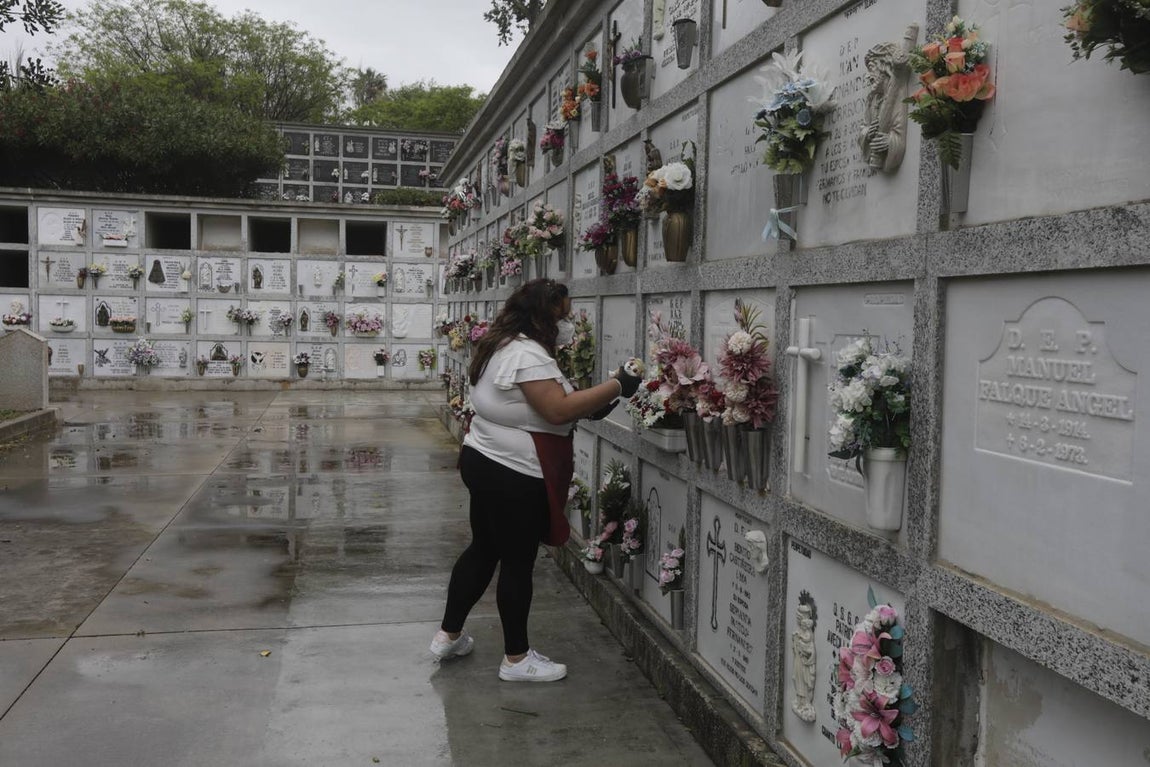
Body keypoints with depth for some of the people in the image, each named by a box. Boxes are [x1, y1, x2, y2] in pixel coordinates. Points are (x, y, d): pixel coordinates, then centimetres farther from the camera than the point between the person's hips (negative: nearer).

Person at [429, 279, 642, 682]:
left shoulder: (505, 346, 12)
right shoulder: (528, 353, -20)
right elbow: (558, 410, -27)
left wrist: (590, 406, 4)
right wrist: (616, 386, -22)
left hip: (485, 463, 10)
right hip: (513, 477, -10)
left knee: (483, 550, 20)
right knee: (517, 564, 2)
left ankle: (448, 636, 32)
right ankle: (517, 659, 16)